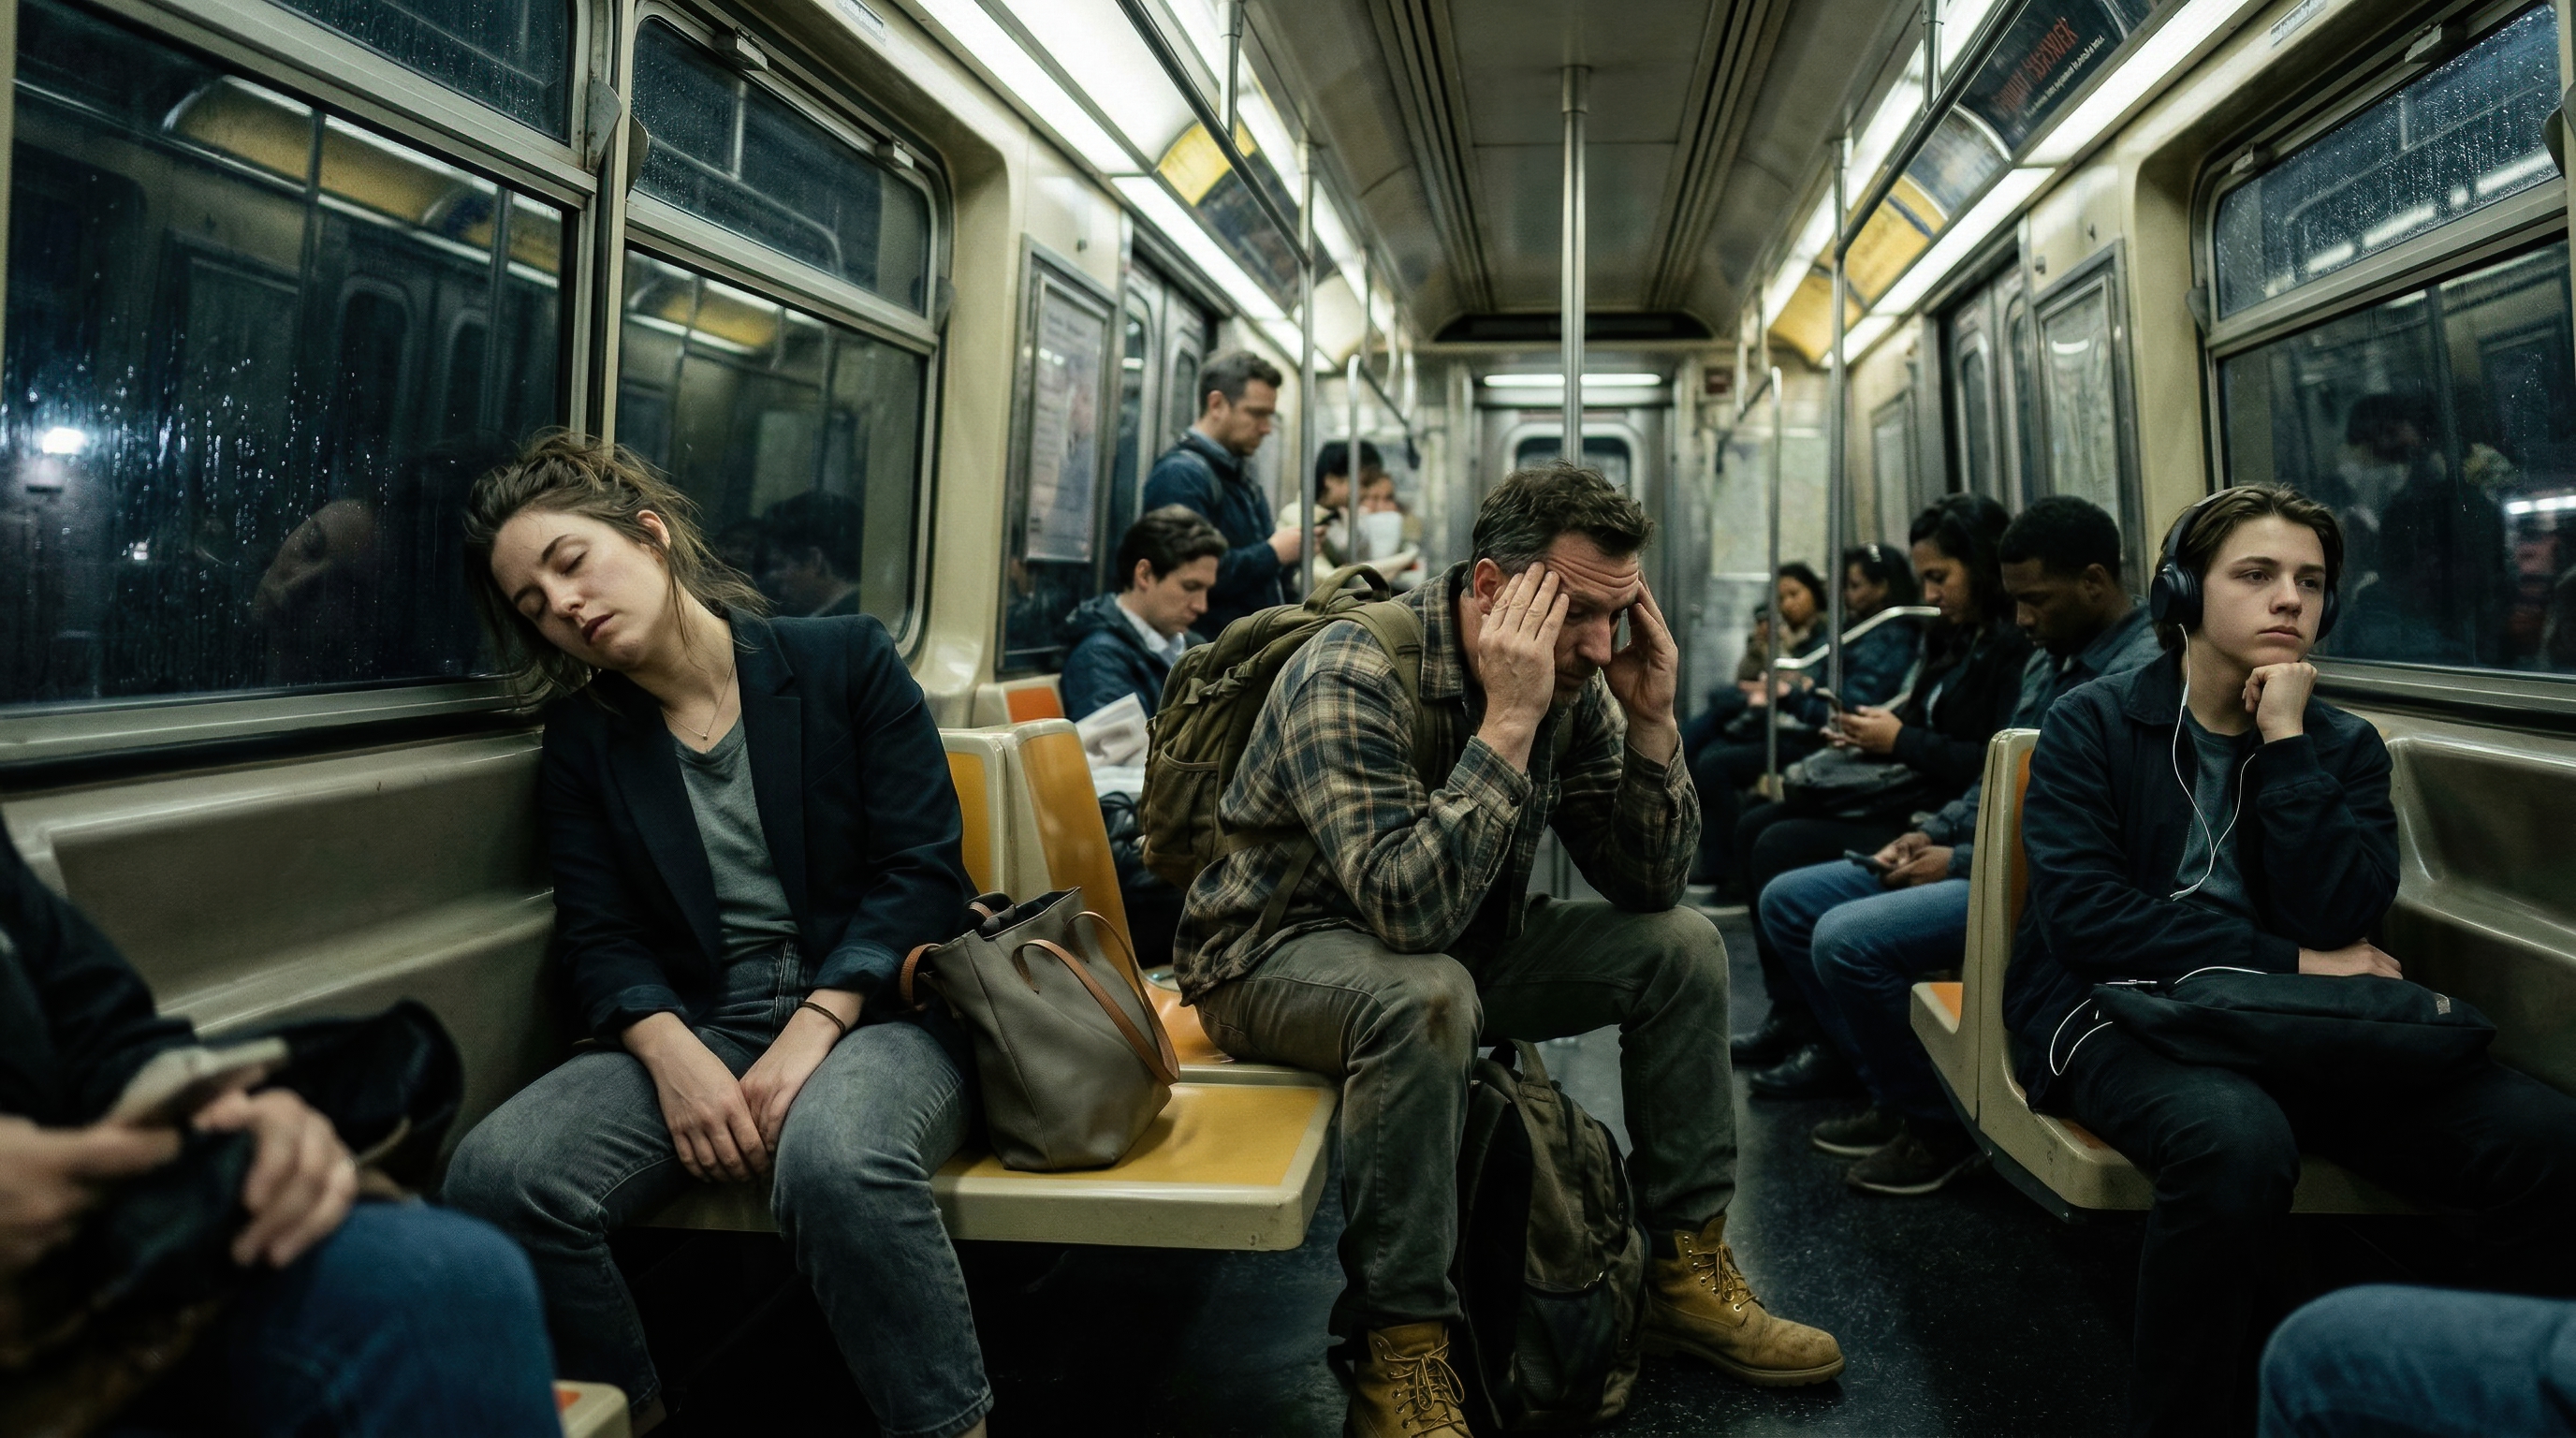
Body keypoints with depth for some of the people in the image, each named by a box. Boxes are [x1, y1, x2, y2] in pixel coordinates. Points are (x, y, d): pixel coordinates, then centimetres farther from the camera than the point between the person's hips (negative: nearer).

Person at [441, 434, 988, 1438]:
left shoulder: (844, 661, 3)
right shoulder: (583, 737, 13)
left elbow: (921, 873, -4)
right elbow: (599, 938, 5)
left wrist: (812, 1030, -17)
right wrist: (673, 1053, -17)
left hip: (874, 1008, -3)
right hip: (693, 1025, 4)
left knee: (834, 1158, -38)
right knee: (494, 1176, -24)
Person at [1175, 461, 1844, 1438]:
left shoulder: (1574, 685, -7)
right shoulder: (1352, 675, -28)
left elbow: (1649, 888, -4)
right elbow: (1410, 908, -39)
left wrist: (1651, 723, -17)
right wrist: (1507, 720, -38)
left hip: (1459, 940, 7)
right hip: (1276, 948, -7)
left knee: (1681, 946, -2)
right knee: (1425, 994, -39)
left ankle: (1690, 1273, 10)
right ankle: (1400, 1351, -23)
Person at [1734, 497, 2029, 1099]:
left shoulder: (2015, 647, -15)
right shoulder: (1962, 639, 16)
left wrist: (1900, 740, -15)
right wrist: (1871, 729, 4)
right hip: (1915, 797, 11)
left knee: (1780, 849, -20)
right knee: (1755, 827, 6)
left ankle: (1823, 1047, -11)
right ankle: (1792, 1018, 8)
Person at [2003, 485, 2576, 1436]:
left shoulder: (2344, 747, 12)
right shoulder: (2095, 725, 1)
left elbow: (2340, 920, -5)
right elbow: (2085, 914, -12)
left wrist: (2286, 744, -8)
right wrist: (2291, 964, -10)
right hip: (2115, 1015, -4)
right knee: (2236, 1138, -37)